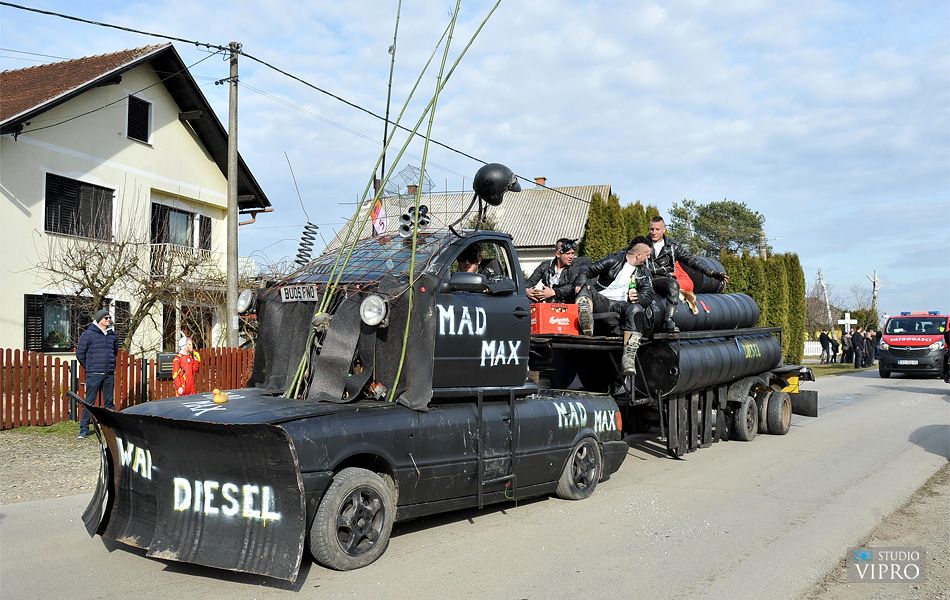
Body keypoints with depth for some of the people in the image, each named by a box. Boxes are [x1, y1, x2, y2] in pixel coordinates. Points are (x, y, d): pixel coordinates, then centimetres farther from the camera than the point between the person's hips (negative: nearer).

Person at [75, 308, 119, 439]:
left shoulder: (112, 335, 10)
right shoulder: (88, 334, -5)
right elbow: (80, 353, 0)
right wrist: (89, 367, 6)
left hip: (109, 374, 4)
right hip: (94, 374, -4)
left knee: (109, 402, 10)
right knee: (89, 402, -1)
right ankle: (84, 429, 5)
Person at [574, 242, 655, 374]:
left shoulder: (643, 272, 20)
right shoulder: (614, 260, 10)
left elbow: (649, 295, 10)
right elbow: (587, 270, 5)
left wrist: (637, 297, -14)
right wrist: (581, 282, -18)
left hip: (620, 304, 1)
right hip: (601, 301, -1)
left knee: (636, 309, -32)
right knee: (587, 287, -29)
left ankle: (628, 358, -42)